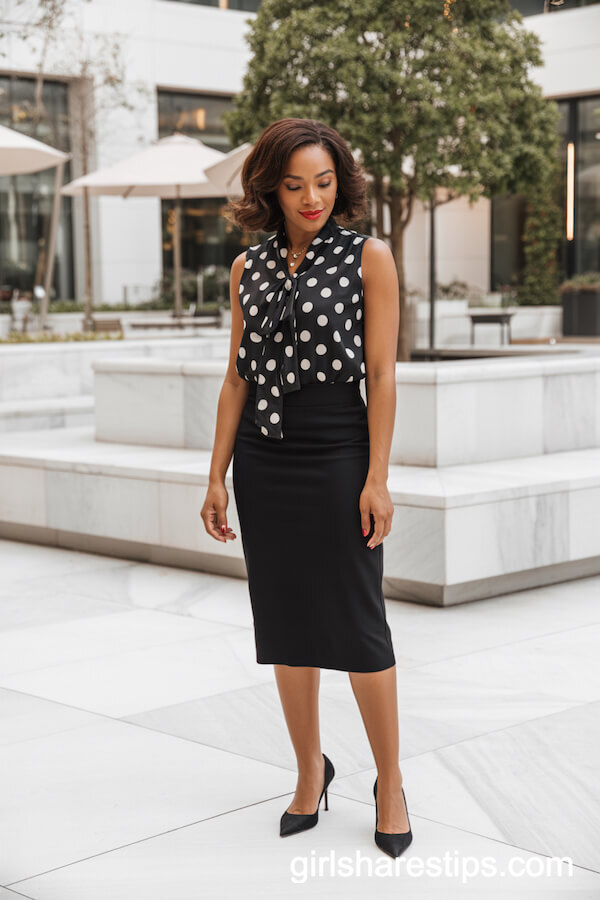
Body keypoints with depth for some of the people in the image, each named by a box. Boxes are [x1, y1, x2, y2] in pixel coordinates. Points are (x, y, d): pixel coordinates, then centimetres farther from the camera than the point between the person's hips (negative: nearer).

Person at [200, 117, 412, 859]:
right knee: (285, 626, 9)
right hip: (263, 463, 4)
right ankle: (310, 773, 25)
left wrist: (377, 479, -12)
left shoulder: (368, 257, -2)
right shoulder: (248, 268, 9)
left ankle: (389, 782, 15)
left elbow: (381, 375, -6)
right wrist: (218, 477, 4)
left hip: (337, 459, -4)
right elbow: (237, 378, 9)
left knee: (356, 626, -1)